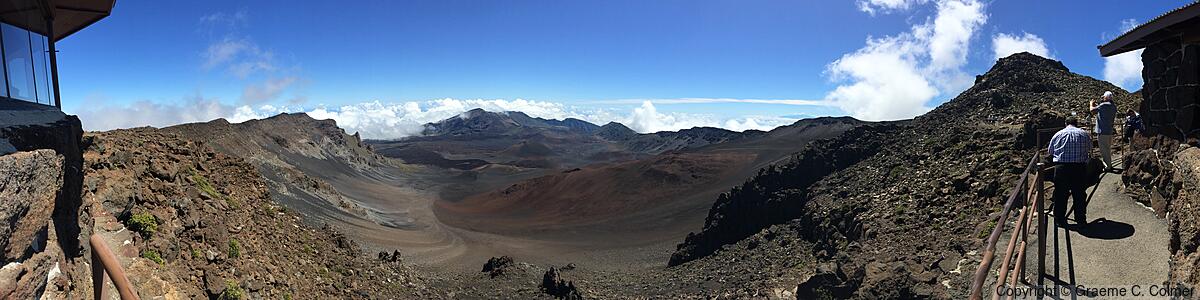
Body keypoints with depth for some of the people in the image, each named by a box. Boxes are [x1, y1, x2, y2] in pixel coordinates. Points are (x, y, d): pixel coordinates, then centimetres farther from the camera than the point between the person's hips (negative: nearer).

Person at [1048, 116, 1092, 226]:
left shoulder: (1058, 134, 8)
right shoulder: (1084, 134, 9)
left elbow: (1050, 152, 11)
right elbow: (1089, 150, 15)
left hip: (1061, 167, -1)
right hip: (1080, 167, 1)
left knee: (1060, 194, 6)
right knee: (1080, 194, 10)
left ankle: (1059, 219, 11)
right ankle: (1081, 219, 18)